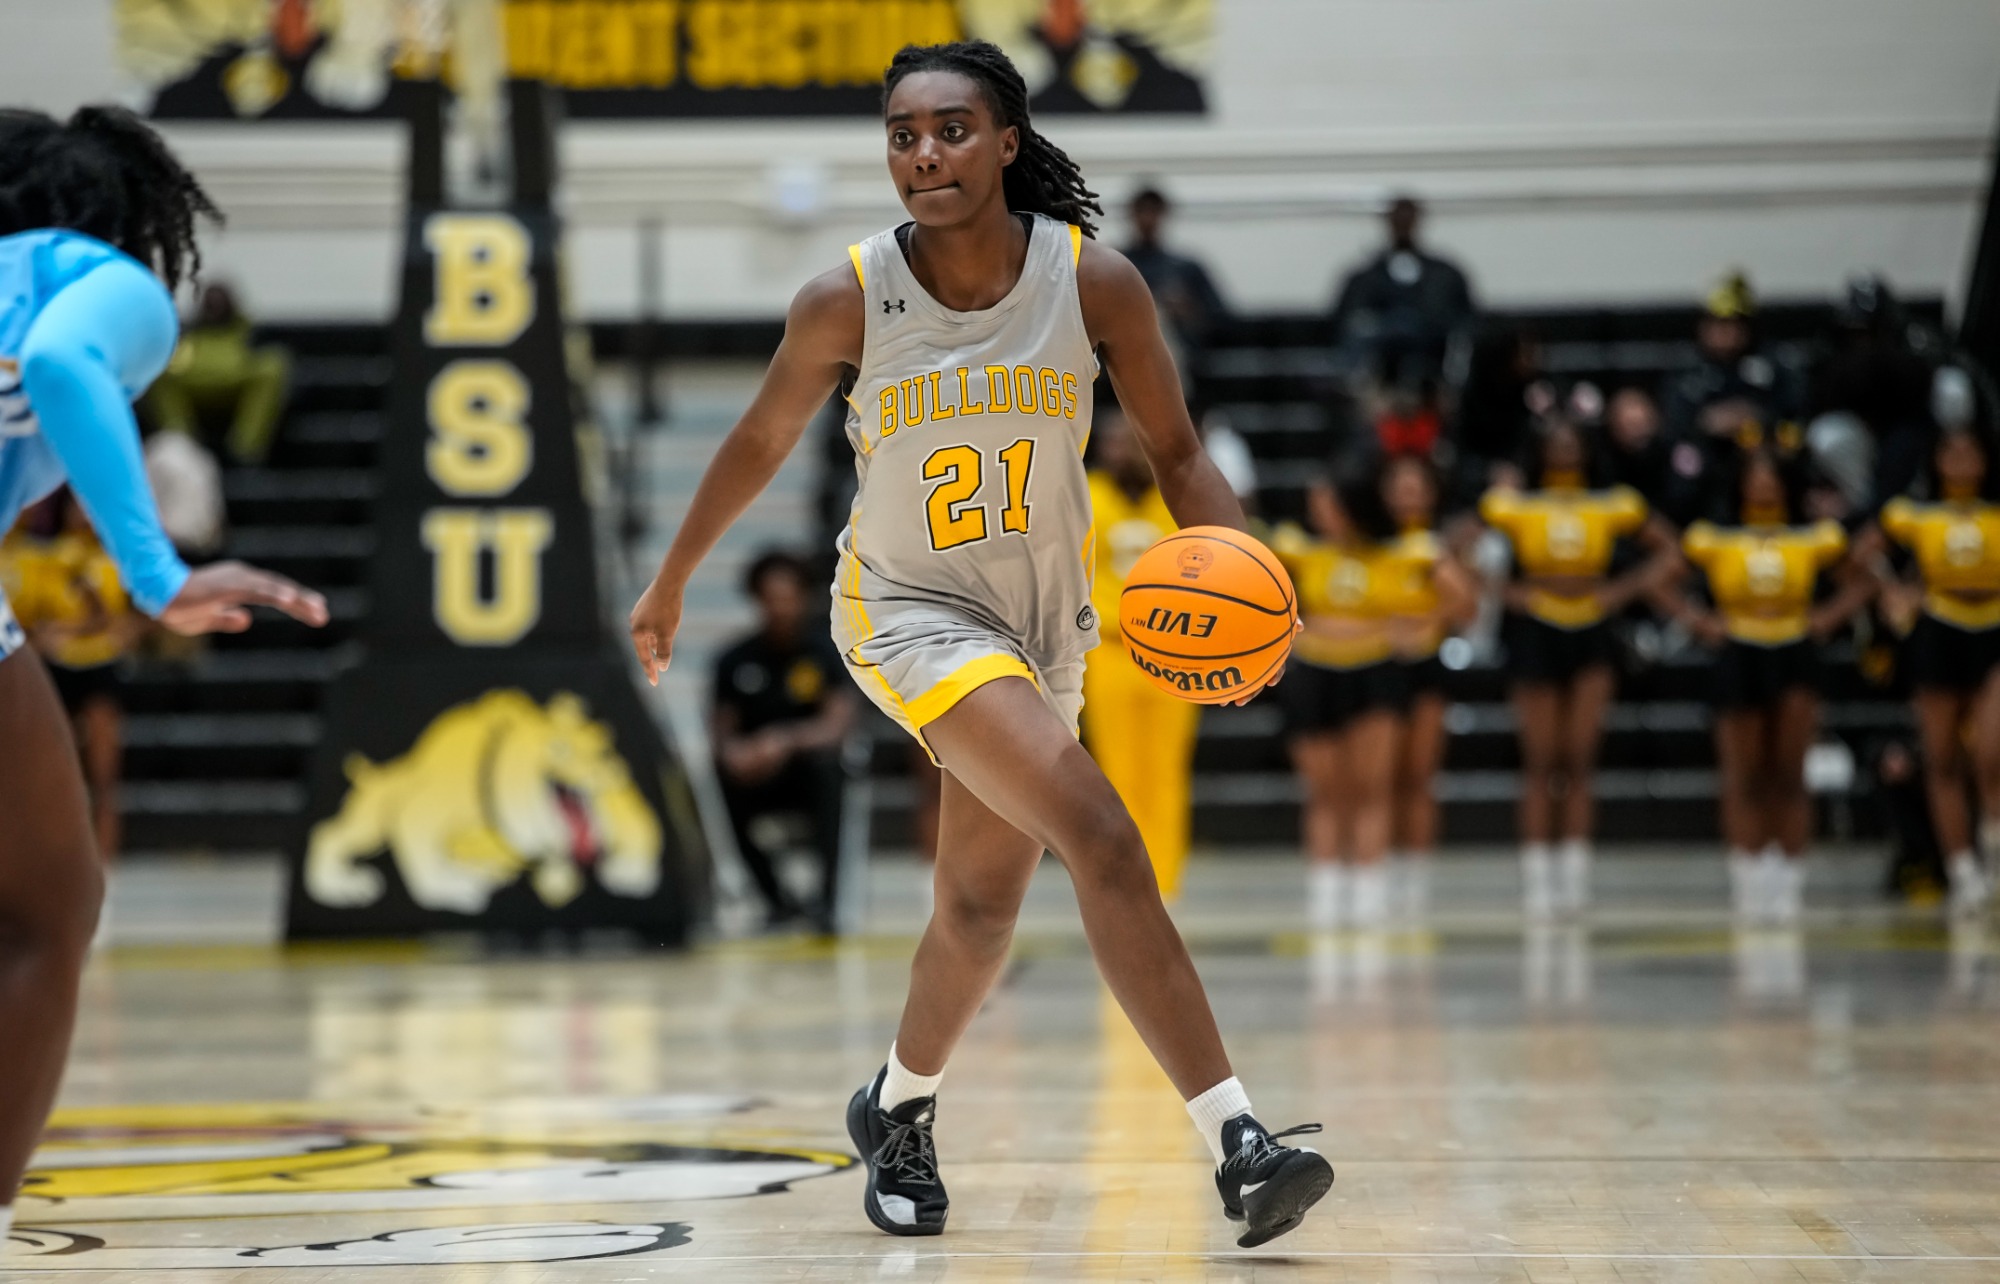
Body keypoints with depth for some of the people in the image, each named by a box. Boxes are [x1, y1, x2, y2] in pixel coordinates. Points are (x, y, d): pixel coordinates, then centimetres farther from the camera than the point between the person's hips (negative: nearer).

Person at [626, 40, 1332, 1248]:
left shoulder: (1097, 282, -14)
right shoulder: (848, 302, -16)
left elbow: (1176, 449, -4)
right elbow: (761, 442, 1)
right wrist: (671, 584, 12)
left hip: (1043, 624, 4)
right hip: (910, 609, -4)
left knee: (982, 909, 15)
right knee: (1103, 840, -24)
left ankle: (899, 1111, 44)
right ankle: (1236, 1138, -25)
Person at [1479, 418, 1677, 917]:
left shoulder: (1614, 506, 5)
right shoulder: (1514, 505, 0)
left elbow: (1665, 548, 13)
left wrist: (1627, 589, 0)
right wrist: (1503, 591, -6)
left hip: (1591, 632, 1)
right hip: (1536, 630, -1)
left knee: (1580, 760, -5)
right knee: (1541, 761, -1)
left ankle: (1575, 873, 0)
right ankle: (1537, 876, 4)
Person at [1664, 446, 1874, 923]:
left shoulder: (1815, 538, 6)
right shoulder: (1713, 539, 3)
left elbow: (1860, 583, 15)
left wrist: (1829, 617, 0)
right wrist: (1696, 619, -4)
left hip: (1794, 655, 0)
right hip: (1738, 656, 0)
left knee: (1789, 776, -4)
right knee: (1745, 779, 0)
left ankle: (1789, 882, 0)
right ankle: (1750, 881, 6)